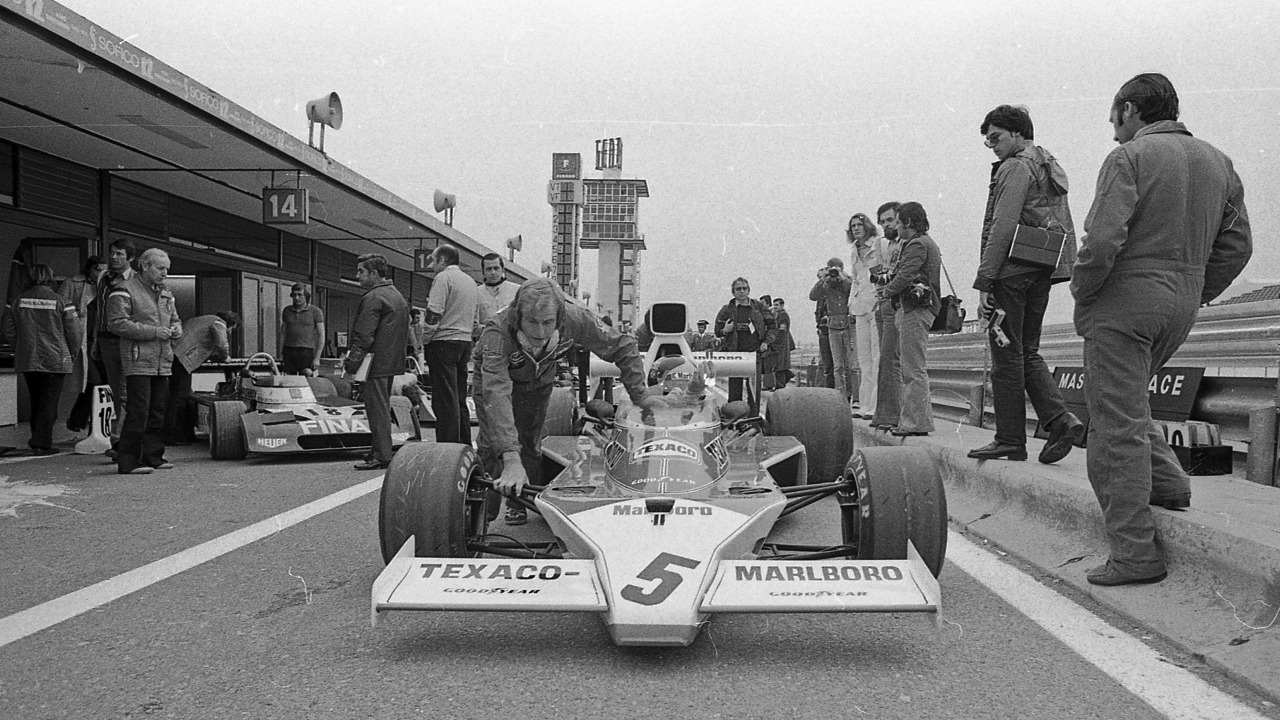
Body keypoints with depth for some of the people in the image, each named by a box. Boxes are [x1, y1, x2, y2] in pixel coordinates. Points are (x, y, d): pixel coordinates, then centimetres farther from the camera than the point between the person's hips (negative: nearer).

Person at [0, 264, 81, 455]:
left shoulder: (19, 300, 3)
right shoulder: (61, 302, -9)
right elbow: (75, 332, -8)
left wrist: (20, 346, 20)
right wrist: (72, 353, 7)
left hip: (27, 360, 4)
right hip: (55, 360, -4)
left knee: (36, 401, 16)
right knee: (49, 401, 1)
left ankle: (38, 441, 22)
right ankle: (41, 444, -2)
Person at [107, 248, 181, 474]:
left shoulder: (166, 293, 19)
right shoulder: (124, 291, -5)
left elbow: (175, 319, 29)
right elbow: (118, 323, -14)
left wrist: (175, 330, 4)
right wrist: (153, 332, -18)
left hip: (162, 362, 8)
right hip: (138, 361, -8)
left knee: (158, 411, 10)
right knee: (138, 411, -12)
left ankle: (153, 456, 19)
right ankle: (127, 461, -8)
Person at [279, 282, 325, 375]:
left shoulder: (316, 311, 0)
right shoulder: (287, 311, 12)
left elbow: (321, 335, -2)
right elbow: (283, 333, 16)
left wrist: (317, 358, -9)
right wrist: (281, 354, 9)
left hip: (307, 351, -3)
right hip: (289, 351, 4)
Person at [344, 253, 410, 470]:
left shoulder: (373, 297, -14)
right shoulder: (398, 296, 17)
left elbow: (364, 335, -19)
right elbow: (405, 333, 21)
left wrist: (352, 361, -14)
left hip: (376, 362, -10)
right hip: (392, 362, 10)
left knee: (377, 409, -5)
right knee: (382, 408, 15)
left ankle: (381, 456, -3)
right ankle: (381, 452, 21)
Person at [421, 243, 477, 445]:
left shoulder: (443, 277, -8)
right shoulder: (471, 281, 17)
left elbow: (434, 314, -16)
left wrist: (425, 340, -6)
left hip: (443, 342, -8)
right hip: (465, 343, 8)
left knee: (445, 400, -7)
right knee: (459, 398, 13)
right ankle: (464, 447, 16)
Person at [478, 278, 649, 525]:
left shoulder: (574, 319, -37)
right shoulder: (498, 333, -45)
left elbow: (624, 347, -22)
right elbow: (497, 394, -55)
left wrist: (639, 399, -24)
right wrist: (511, 459, -64)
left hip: (540, 380, 3)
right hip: (496, 377, -2)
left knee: (530, 442, 5)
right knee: (492, 443, -10)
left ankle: (520, 502, 23)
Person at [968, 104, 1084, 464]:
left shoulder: (1015, 167, -8)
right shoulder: (1051, 167, 22)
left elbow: (1002, 228, -17)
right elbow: (1064, 229, 21)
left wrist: (984, 282, -17)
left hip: (1013, 272, -9)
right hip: (1043, 273, 9)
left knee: (1007, 355, -3)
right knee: (1027, 353, 14)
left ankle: (1010, 440, 2)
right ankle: (1061, 420, 0)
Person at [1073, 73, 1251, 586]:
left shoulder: (1130, 157, -9)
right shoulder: (1217, 162, 13)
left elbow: (1103, 239, -20)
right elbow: (1237, 245, 12)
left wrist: (1082, 292, -6)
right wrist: (1198, 294, 17)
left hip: (1125, 299, -8)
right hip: (1183, 304, 8)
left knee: (1117, 426, -3)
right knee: (1126, 403, 28)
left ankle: (1135, 554, -1)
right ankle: (1167, 481, 17)